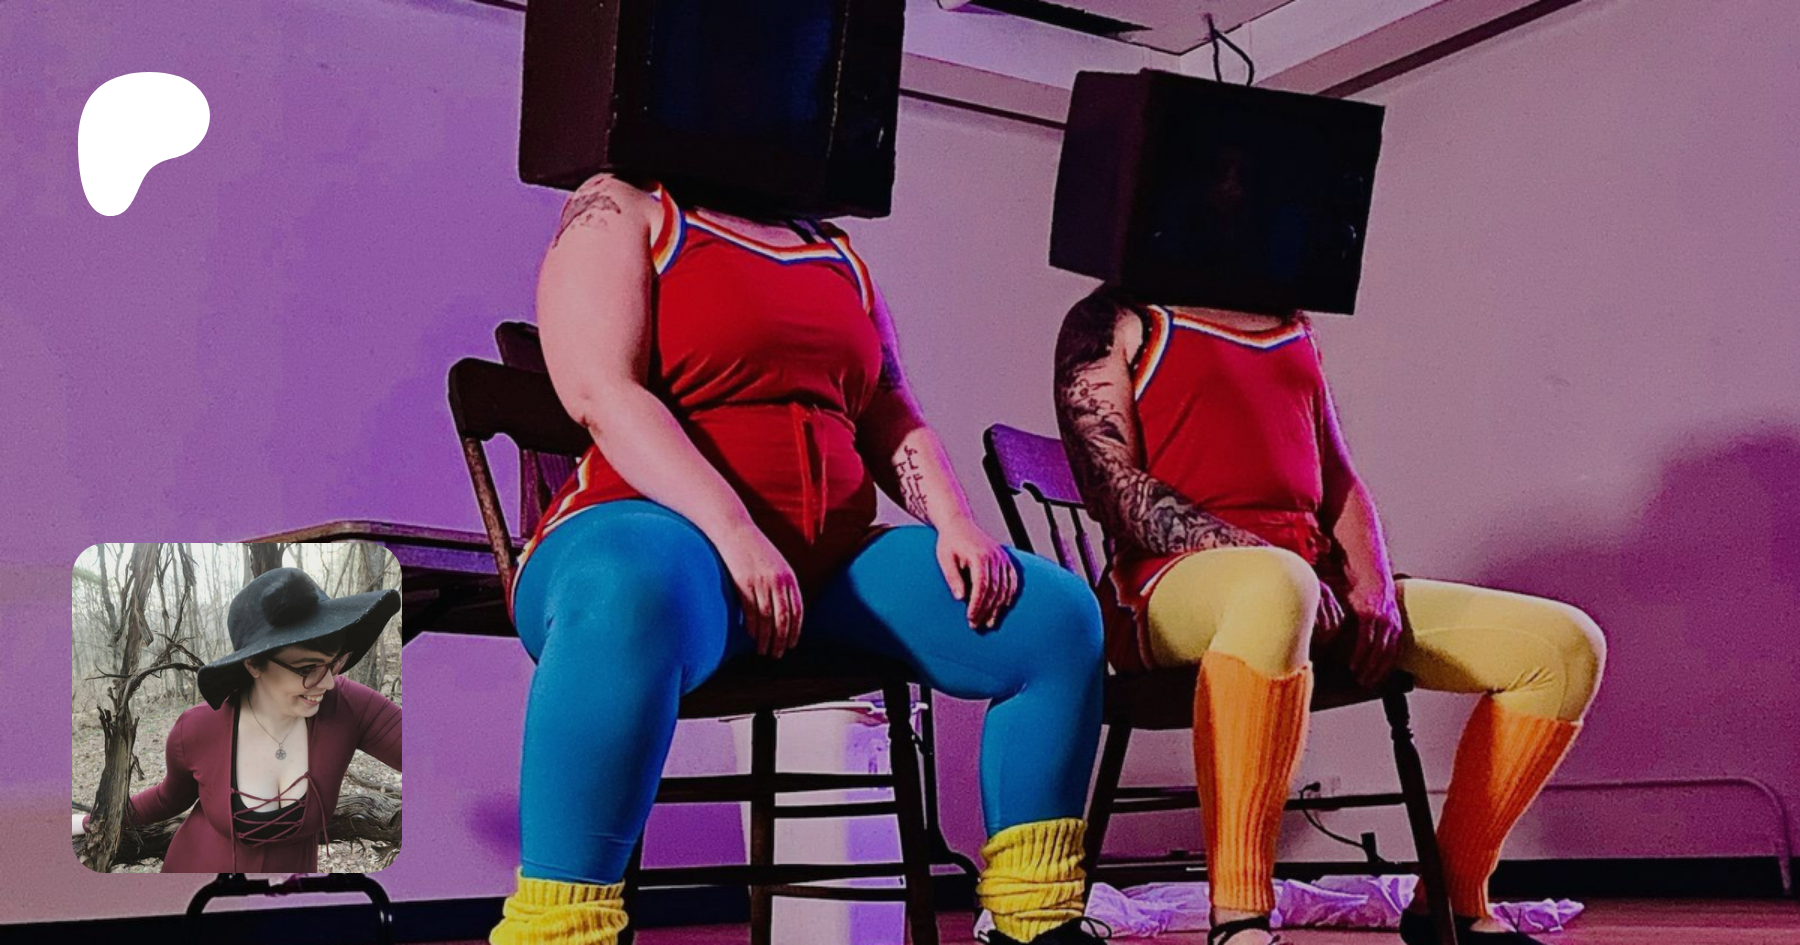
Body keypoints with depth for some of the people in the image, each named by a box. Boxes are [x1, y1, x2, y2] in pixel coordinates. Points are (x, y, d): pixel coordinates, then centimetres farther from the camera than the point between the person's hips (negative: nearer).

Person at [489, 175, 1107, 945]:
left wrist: (956, 524, -3)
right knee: (632, 595, -43)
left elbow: (889, 413, 17)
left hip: (830, 560, 7)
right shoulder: (619, 210, 4)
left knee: (1059, 614, -7)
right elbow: (603, 392, -11)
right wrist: (733, 535, -23)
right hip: (668, 532, -6)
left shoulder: (835, 254, 22)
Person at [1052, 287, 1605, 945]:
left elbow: (1338, 479, 22)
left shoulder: (1290, 328, 25)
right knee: (1278, 586, -43)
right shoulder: (1113, 322, 6)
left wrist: (1373, 588, 2)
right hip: (1174, 587, -7)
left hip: (1318, 585, 7)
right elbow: (1112, 486, -8)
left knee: (1568, 646, -2)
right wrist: (1261, 555, -18)